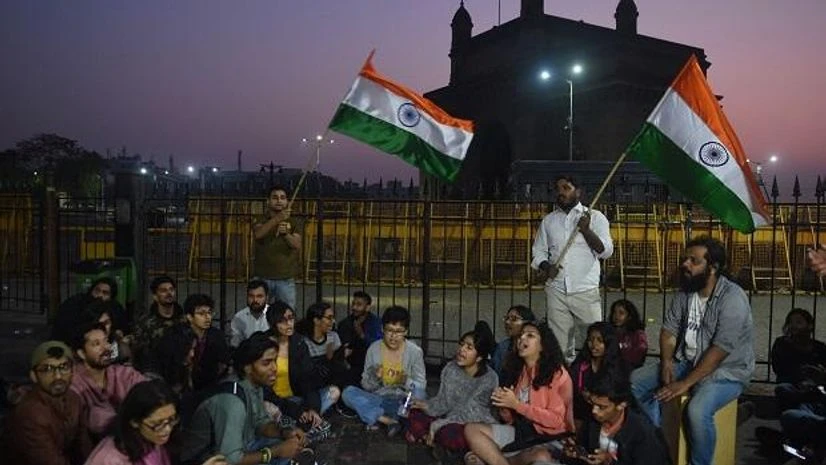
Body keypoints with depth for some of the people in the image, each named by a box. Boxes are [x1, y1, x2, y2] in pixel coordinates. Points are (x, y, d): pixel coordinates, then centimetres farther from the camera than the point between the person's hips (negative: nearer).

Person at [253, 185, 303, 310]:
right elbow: (257, 234, -17)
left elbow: (297, 245, -7)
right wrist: (277, 218, -31)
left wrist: (285, 233, -28)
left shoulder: (294, 222, 8)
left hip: (286, 278, 0)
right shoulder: (262, 220, 7)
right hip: (263, 277, 0)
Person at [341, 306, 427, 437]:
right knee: (348, 392, -22)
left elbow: (422, 386, -6)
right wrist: (375, 378, -22)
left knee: (419, 393, -33)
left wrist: (406, 382, -26)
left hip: (402, 401, -2)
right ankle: (390, 420, -28)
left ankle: (377, 418, -23)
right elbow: (365, 386, 0)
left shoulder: (415, 351, -9)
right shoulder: (374, 349, -4)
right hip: (377, 399, 2)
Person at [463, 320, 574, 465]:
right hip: (520, 431, 6)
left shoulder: (557, 374, -8)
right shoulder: (517, 370, 10)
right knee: (471, 429, -12)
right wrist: (504, 406, -10)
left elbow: (557, 420, -15)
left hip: (550, 438, -6)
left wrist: (516, 405, -17)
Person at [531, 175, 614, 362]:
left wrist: (586, 230, -17)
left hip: (586, 291, -3)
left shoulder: (595, 217, 3)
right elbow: (538, 251, 15)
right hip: (556, 291, 3)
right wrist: (546, 267, -5)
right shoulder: (548, 220, 12)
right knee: (560, 346, 7)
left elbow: (606, 251, -5)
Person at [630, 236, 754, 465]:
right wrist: (667, 361, -13)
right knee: (634, 382, -2)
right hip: (687, 361, 8)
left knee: (697, 411, -35)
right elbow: (669, 330, 6)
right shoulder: (684, 292, 1)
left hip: (726, 371, -7)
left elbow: (719, 351, -26)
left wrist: (685, 384, -26)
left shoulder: (732, 298, -22)